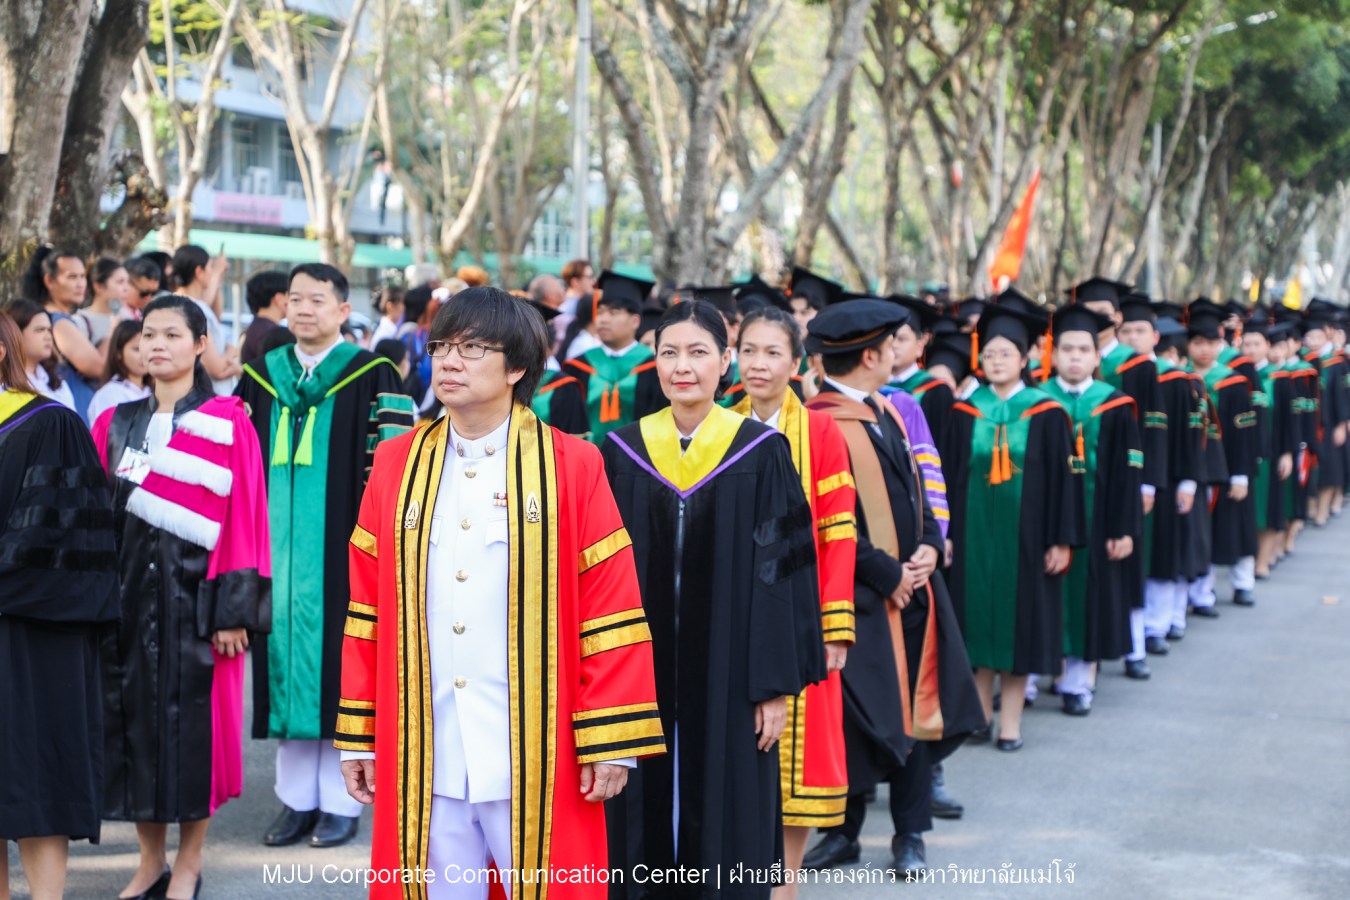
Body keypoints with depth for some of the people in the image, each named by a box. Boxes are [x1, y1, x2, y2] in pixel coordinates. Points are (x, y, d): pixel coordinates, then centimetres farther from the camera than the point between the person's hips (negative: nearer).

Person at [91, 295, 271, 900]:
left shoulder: (227, 425, -3)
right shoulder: (115, 424, 10)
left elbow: (243, 519, -7)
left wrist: (234, 609, -13)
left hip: (194, 593, -4)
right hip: (128, 593, 4)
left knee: (194, 716, 0)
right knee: (134, 716, 6)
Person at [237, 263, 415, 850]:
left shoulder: (371, 377, -3)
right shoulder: (262, 377, 11)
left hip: (339, 550, -4)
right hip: (278, 548, 4)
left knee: (338, 668, -1)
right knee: (287, 661, 7)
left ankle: (341, 801, 8)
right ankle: (297, 798, 15)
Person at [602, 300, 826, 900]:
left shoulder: (760, 454, -2)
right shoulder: (621, 453, 4)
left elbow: (784, 572, -4)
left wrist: (777, 685, -8)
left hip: (728, 681, -2)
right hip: (638, 676, 2)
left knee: (728, 843, 4)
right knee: (645, 830, 7)